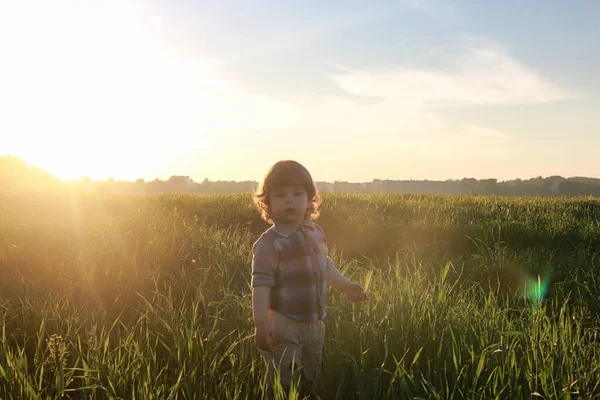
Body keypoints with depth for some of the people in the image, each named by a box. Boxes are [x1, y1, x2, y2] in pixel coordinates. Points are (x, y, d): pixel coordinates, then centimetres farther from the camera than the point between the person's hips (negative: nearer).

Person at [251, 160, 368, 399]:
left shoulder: (315, 232, 6)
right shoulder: (269, 243, -19)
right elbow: (261, 284, -25)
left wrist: (346, 286, 28)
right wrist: (261, 324, -31)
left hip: (315, 324, 7)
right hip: (283, 327, -7)